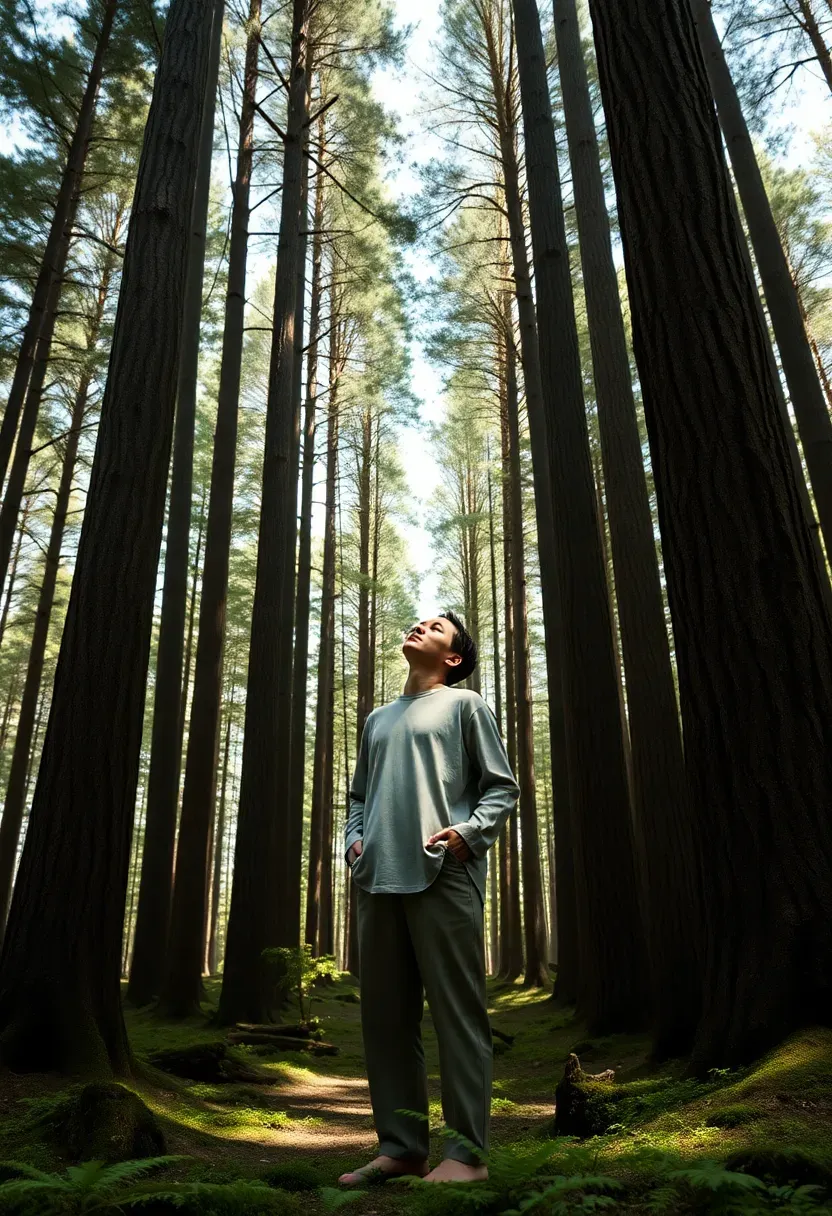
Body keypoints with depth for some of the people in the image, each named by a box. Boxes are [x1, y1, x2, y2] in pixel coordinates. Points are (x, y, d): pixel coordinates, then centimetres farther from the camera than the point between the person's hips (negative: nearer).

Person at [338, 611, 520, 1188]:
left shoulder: (464, 704, 10)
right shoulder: (378, 720, 26)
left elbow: (502, 787, 4)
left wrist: (469, 830, -13)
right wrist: (354, 841, 10)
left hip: (444, 875, -6)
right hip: (378, 879, 6)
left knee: (458, 1013, -4)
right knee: (385, 1016, 8)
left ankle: (468, 1152, 4)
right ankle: (401, 1145, 19)